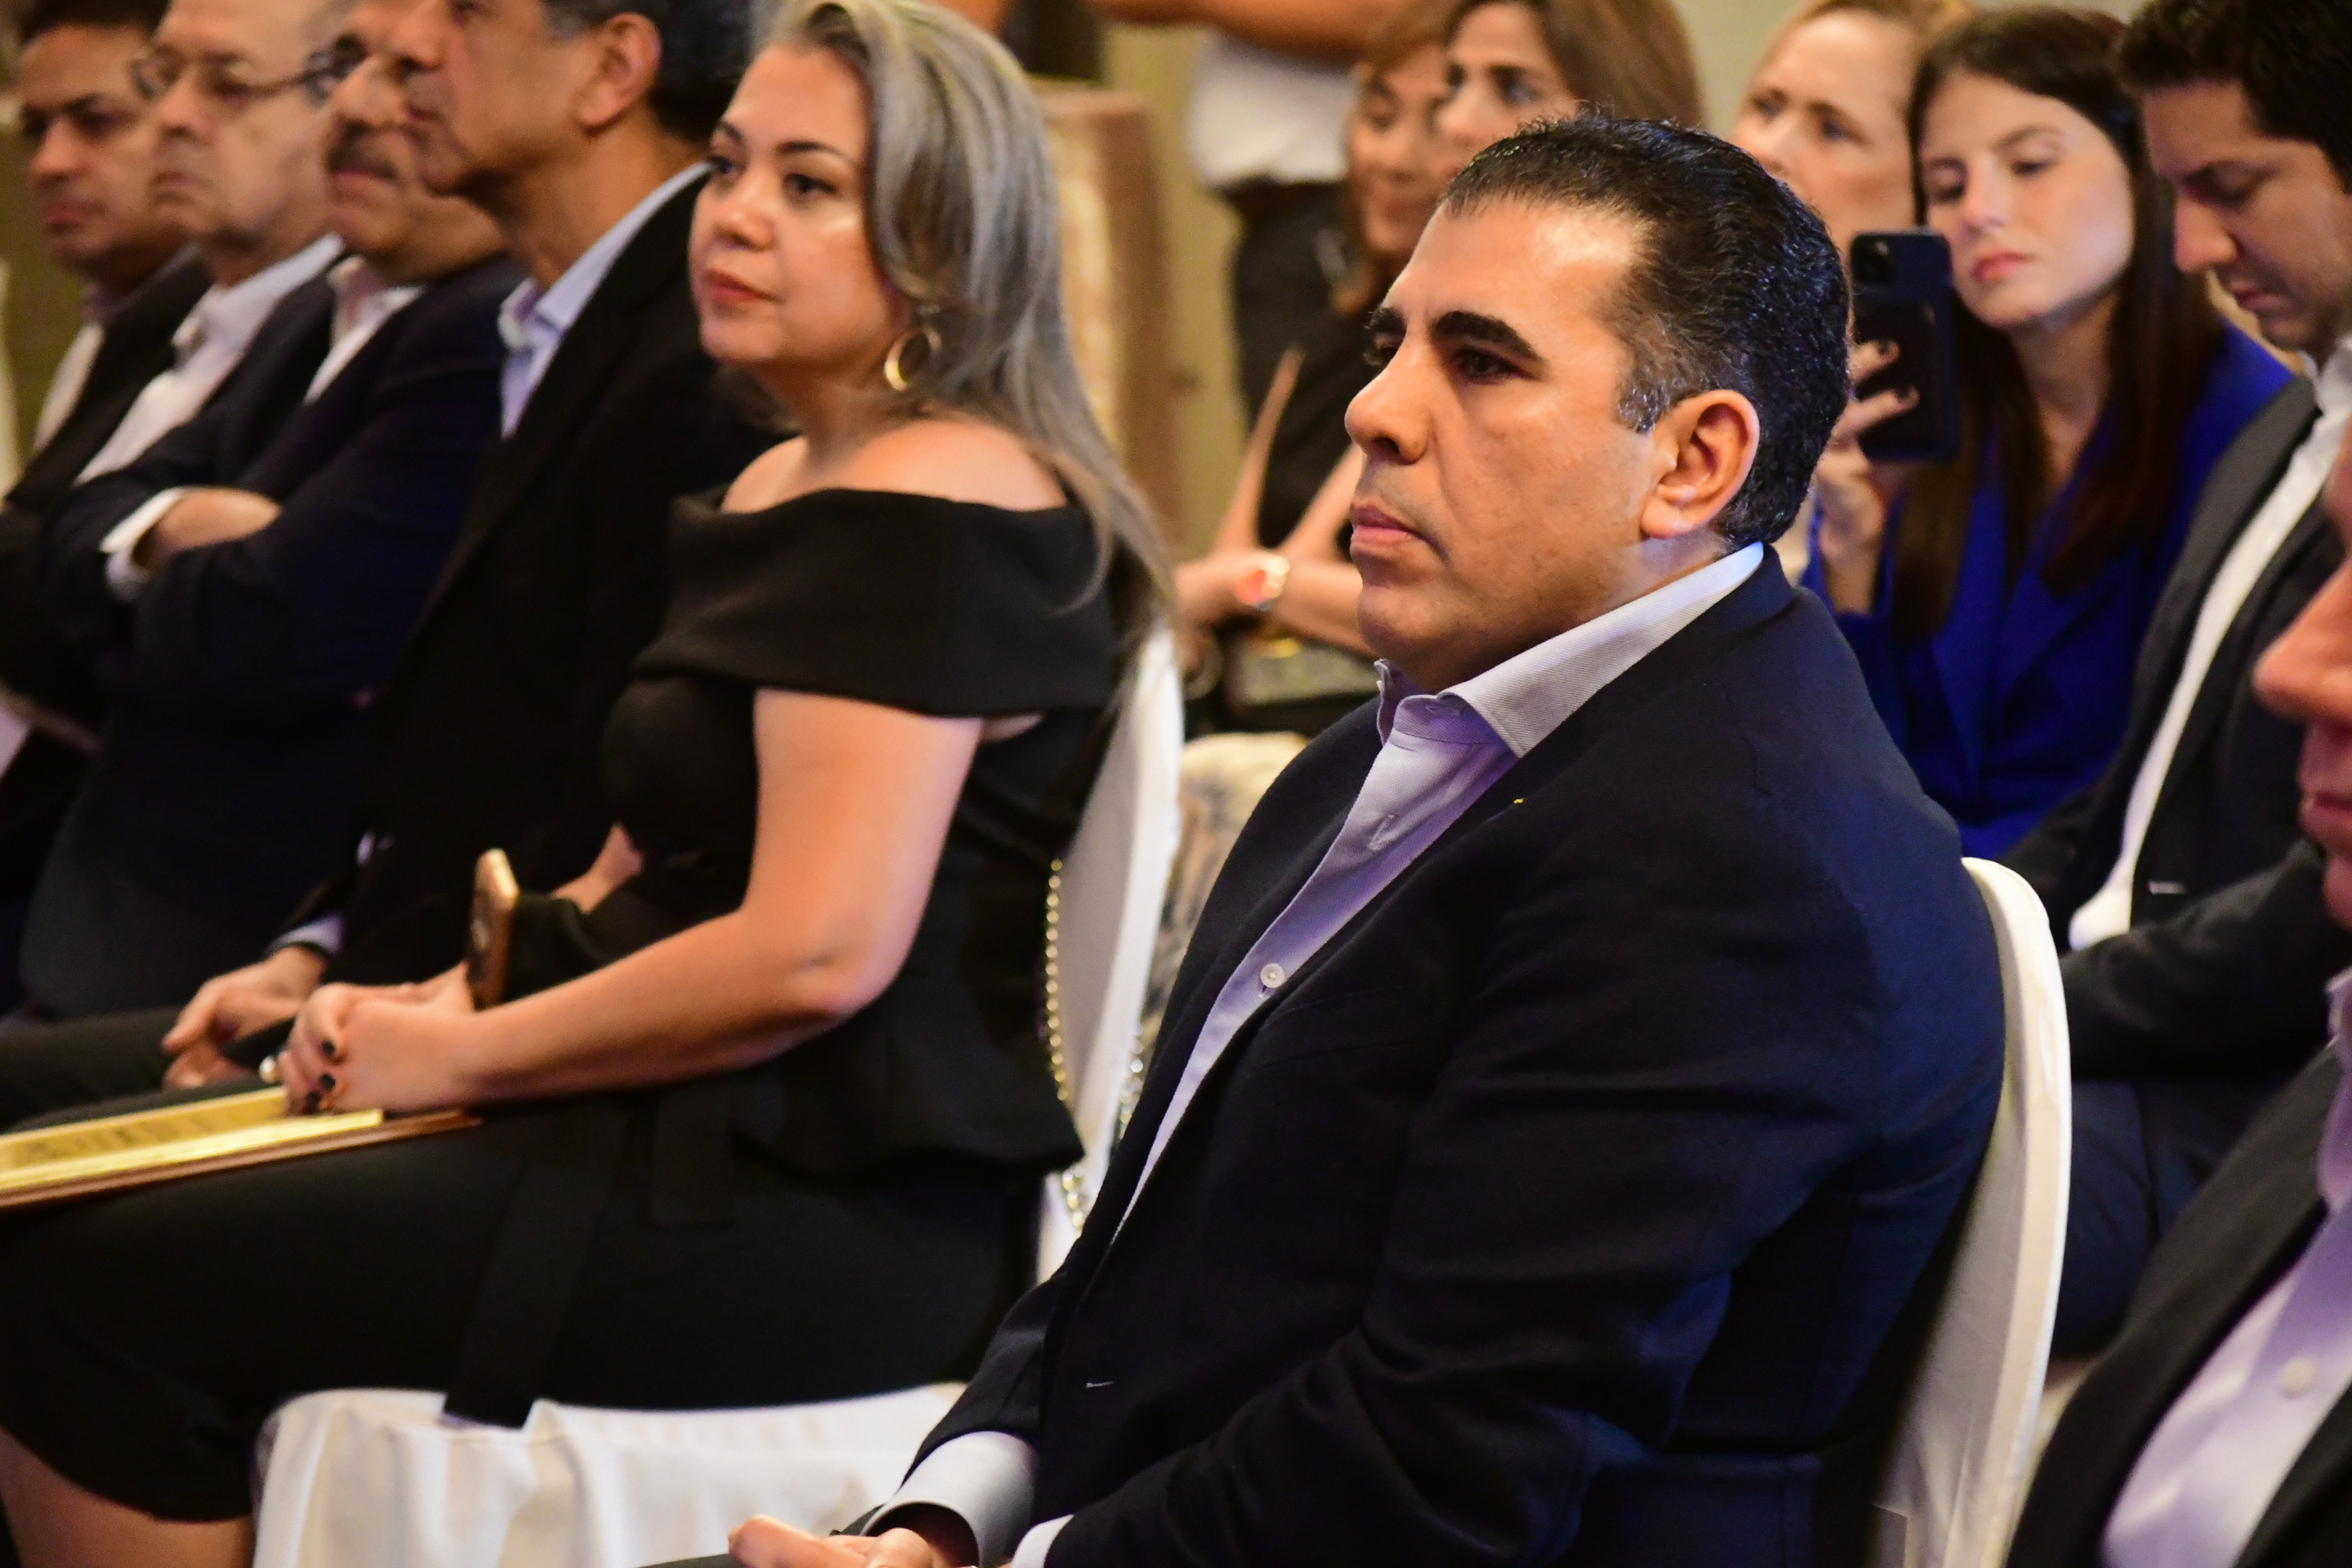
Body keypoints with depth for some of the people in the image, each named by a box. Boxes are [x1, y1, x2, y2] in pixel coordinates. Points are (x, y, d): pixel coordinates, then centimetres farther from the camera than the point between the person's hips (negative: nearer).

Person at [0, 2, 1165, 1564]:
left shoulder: (930, 506, -14)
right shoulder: (789, 485, 18)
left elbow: (816, 952, -22)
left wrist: (459, 1050, -10)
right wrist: (445, 998, 3)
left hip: (845, 1207, -10)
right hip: (716, 1142, 10)